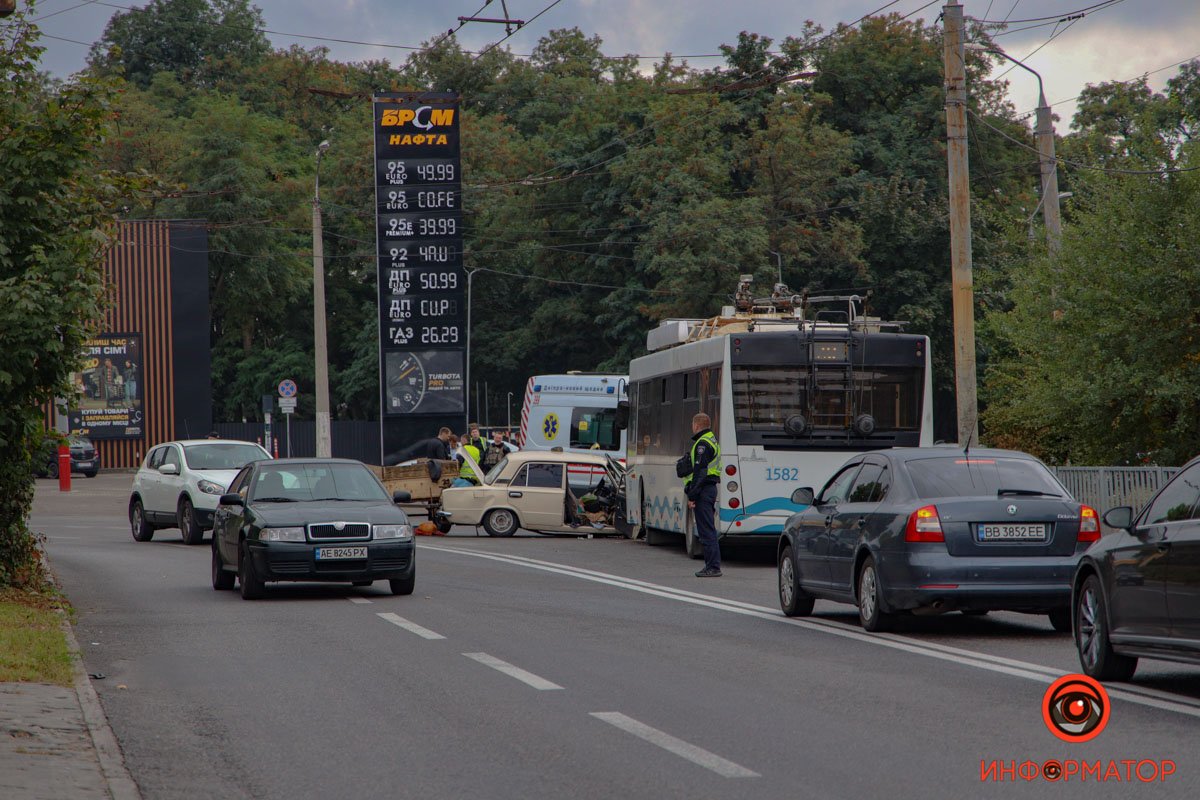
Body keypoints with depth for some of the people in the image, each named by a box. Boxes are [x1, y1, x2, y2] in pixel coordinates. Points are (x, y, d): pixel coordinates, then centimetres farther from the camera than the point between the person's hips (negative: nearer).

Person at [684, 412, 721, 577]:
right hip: (711, 488, 10)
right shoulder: (712, 441, 19)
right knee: (708, 529, 13)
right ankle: (712, 565, 15)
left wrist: (692, 496, -20)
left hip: (703, 490, -10)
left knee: (706, 530, -9)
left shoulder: (703, 444, -14)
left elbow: (699, 472, -20)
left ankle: (713, 567, -11)